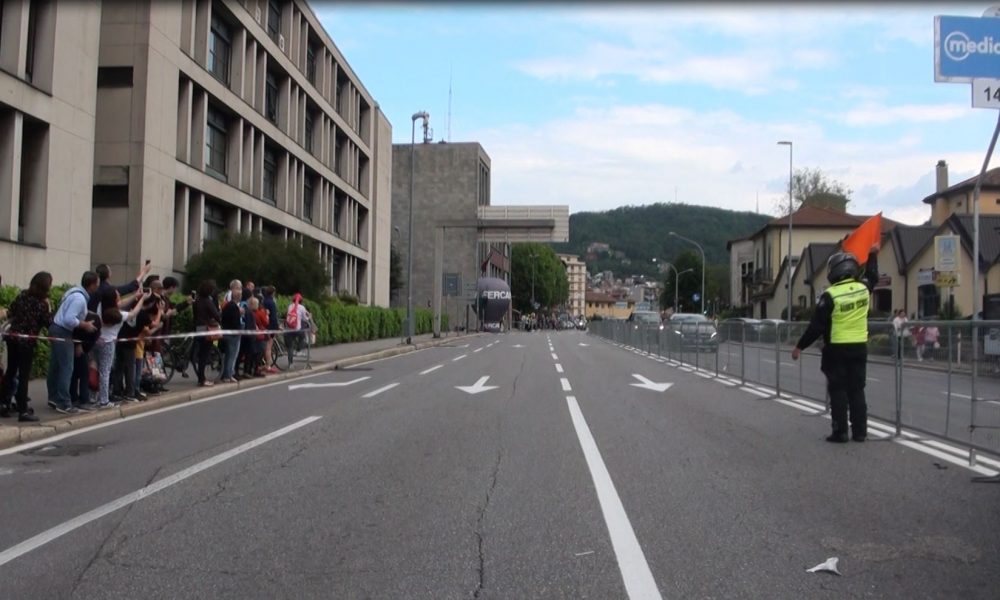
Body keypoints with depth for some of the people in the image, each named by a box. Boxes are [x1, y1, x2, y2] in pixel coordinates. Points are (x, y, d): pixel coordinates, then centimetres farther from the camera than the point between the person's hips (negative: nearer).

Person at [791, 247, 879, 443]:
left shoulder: (830, 295, -15)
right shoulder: (863, 288, 0)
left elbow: (816, 326, -14)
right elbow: (872, 276, 26)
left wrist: (800, 346, -6)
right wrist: (873, 255, 40)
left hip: (837, 349, -5)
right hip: (859, 347, 5)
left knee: (838, 391, 2)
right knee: (857, 390, 11)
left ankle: (840, 432, 2)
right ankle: (860, 431, 13)